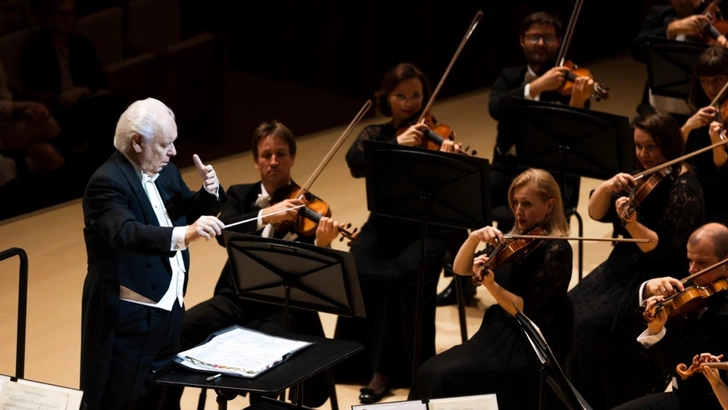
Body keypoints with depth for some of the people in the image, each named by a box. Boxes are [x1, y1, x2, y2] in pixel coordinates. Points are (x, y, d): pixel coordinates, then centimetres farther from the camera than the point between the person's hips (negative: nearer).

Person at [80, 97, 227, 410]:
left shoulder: (165, 172, 7)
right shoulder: (107, 182, -20)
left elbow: (189, 214, 17)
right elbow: (126, 233, -36)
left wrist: (210, 191, -6)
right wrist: (184, 235, -51)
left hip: (166, 313, 9)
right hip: (127, 319, -8)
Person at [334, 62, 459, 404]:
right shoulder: (373, 135, 10)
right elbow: (356, 164, -13)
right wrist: (396, 145, -27)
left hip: (423, 227, -2)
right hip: (383, 226, 2)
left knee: (411, 275, -33)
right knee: (363, 273, -29)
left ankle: (414, 368, -21)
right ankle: (374, 364, -19)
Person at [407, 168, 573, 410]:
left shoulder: (555, 250, -14)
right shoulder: (513, 240, 8)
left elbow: (526, 311, -19)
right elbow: (460, 269, 8)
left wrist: (489, 283, -32)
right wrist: (474, 238, -10)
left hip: (531, 348, -8)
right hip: (500, 333, 8)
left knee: (445, 379, -22)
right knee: (429, 373, -11)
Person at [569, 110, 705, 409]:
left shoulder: (684, 189, -16)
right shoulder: (642, 177, 6)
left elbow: (661, 248, -22)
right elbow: (596, 214, 3)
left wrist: (632, 224, -40)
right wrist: (607, 187, -17)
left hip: (658, 282, -8)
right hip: (623, 268, 8)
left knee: (593, 327, -24)